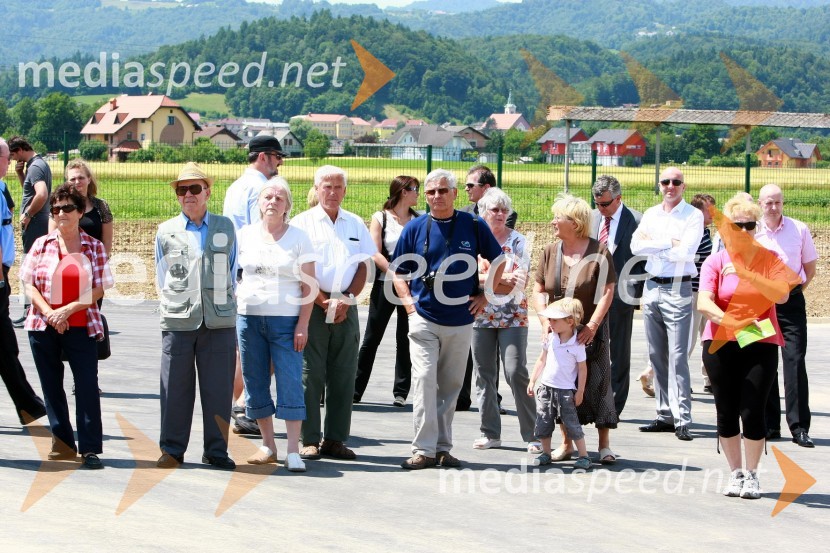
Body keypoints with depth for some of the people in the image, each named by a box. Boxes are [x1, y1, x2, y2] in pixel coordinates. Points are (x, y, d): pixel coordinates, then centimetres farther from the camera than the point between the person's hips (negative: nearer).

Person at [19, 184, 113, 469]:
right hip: (43, 327, 2)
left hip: (81, 326, -2)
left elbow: (99, 288, -3)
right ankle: (62, 443, 19)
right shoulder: (41, 245, 6)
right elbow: (29, 283, 3)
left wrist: (68, 309, -14)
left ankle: (90, 448, -5)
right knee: (51, 385, 8)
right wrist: (49, 312, -12)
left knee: (87, 386, -8)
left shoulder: (94, 247, 3)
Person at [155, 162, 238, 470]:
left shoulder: (225, 228, 12)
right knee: (175, 388, 2)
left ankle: (216, 451, 10)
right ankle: (172, 450, 11)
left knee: (218, 388, 1)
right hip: (177, 320, 0)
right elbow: (162, 279, 18)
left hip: (219, 319, 0)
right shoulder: (166, 232, 11)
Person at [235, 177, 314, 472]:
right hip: (249, 317, 3)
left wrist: (302, 324, -7)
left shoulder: (299, 237, 3)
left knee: (291, 384, -8)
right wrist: (231, 314, 5)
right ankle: (268, 446, 16)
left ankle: (293, 451, -7)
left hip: (286, 320, -3)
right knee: (255, 384, 6)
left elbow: (308, 285, 0)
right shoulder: (245, 235, 9)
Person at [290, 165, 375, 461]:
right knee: (310, 374, -5)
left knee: (343, 376, 3)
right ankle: (309, 440, -1)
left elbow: (362, 267, 11)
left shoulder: (356, 224, 13)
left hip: (346, 307, 4)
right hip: (312, 306, -4)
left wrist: (346, 300, -4)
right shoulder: (303, 223, 2)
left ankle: (335, 439, 9)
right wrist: (323, 302, -10)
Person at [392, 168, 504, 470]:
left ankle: (443, 447, 17)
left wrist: (485, 295, 5)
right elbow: (399, 270, 11)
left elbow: (497, 261, 13)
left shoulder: (474, 226, 2)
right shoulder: (415, 228, 3)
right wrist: (408, 301, -1)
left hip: (461, 320, 1)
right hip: (424, 318, -1)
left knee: (451, 385, 8)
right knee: (424, 379, -11)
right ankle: (424, 449, -10)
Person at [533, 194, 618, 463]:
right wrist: (545, 319, -7)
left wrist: (592, 325, -17)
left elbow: (607, 292, -9)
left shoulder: (598, 252, -7)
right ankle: (566, 443, 14)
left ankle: (605, 445, 1)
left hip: (590, 333, -4)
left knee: (597, 383, -4)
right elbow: (538, 291, 8)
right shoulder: (550, 252, 6)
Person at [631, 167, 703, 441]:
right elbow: (636, 246, -1)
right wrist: (669, 243, -10)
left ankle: (682, 420, -12)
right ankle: (665, 415, 14)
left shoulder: (693, 215, -3)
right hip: (652, 286, 6)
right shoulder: (650, 214, 13)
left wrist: (653, 245, -7)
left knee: (677, 356, -11)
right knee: (656, 355, 8)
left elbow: (685, 251, -16)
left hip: (677, 289, -6)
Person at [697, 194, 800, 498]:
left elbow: (782, 294, -13)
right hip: (720, 345, 1)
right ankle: (736, 473, 17)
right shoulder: (715, 262, 2)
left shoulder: (769, 259, 3)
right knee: (726, 412, 4)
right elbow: (704, 303, -10)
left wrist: (747, 274, -22)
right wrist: (729, 322, -28)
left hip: (761, 344, -1)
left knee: (752, 411, -8)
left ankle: (751, 474, 6)